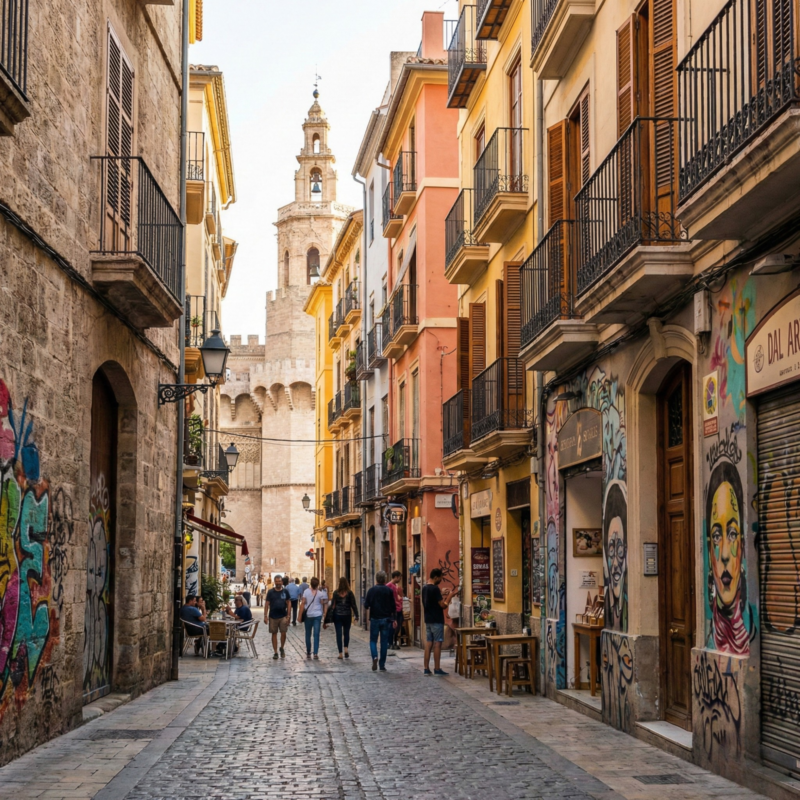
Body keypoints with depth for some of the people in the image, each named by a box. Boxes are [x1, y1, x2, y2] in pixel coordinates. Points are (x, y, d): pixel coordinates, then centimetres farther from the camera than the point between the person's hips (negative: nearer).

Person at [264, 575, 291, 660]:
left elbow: (288, 603, 5)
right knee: (274, 634, 5)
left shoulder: (285, 592, 3)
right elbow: (267, 604, 3)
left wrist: (288, 615, -2)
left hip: (283, 616, 0)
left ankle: (282, 648, 19)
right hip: (273, 617, 0)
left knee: (283, 633, -5)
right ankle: (275, 652, 12)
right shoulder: (271, 592, 2)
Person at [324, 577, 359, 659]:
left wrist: (327, 619, -2)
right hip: (347, 615, 0)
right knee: (346, 633, 16)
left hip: (337, 616, 0)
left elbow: (332, 606, -5)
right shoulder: (350, 593, -5)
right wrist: (356, 616, -2)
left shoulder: (336, 593, -5)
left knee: (338, 634, 4)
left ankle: (340, 653, 3)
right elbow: (353, 605, -6)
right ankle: (346, 649, 1)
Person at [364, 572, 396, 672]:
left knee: (373, 640, 10)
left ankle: (375, 656, -16)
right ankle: (382, 665, 5)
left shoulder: (372, 590, -3)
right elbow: (393, 606, 0)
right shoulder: (389, 591, -1)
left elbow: (366, 606, -3)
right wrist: (394, 619, 8)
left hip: (375, 619, -1)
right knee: (384, 642, 6)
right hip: (386, 619, 1)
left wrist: (368, 616, 17)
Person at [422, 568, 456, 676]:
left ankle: (426, 669, 7)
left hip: (428, 620, 8)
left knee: (428, 643, 8)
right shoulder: (435, 589, -17)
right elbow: (443, 605, -17)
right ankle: (437, 669, -1)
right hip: (437, 621, -8)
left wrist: (443, 595, 16)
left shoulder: (424, 588, 10)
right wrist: (448, 596, -3)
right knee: (437, 644, -3)